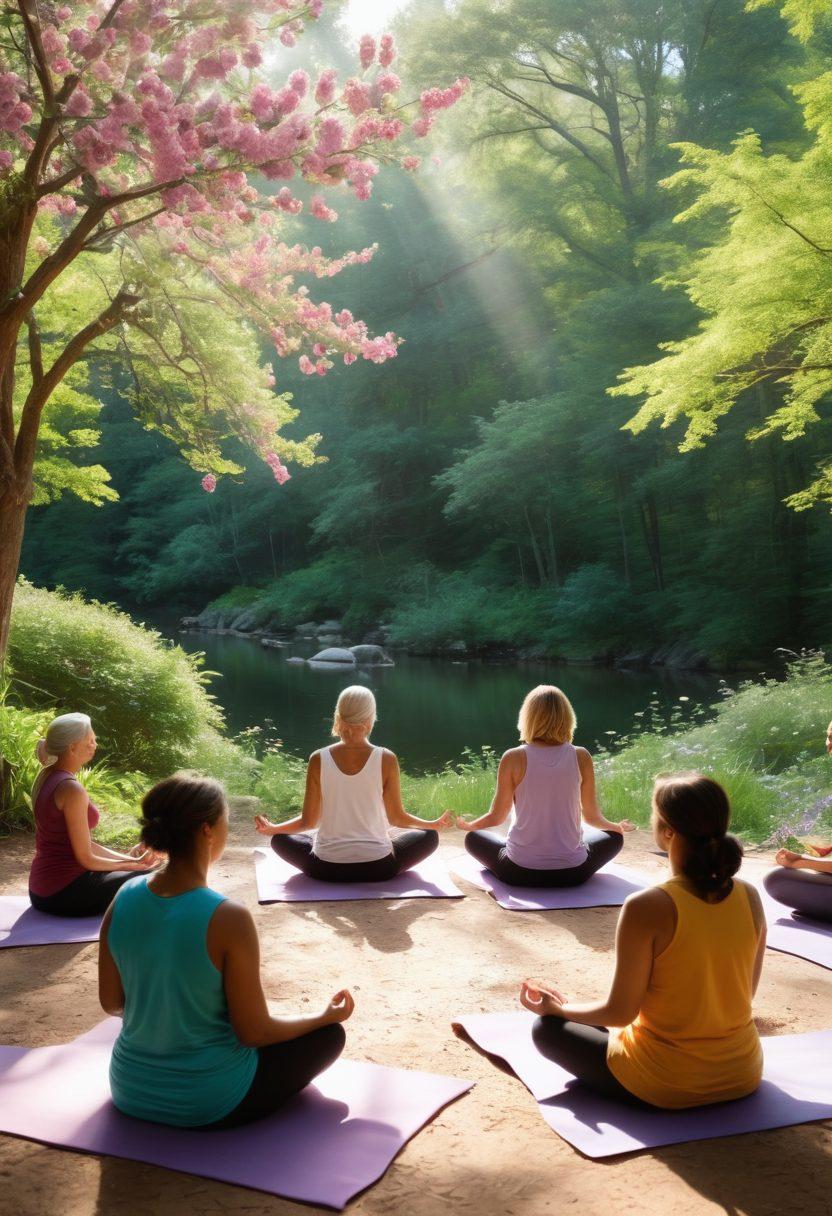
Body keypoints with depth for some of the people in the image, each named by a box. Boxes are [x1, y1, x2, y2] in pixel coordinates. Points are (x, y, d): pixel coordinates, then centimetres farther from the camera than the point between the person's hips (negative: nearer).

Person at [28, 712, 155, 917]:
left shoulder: (46, 776, 6)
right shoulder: (71, 789, -23)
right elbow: (86, 859, -18)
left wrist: (127, 858, 6)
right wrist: (133, 864, -5)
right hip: (64, 893, -9)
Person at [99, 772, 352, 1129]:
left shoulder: (124, 898, -10)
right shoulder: (228, 919, -27)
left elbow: (111, 1003, 1)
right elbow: (253, 1032, -18)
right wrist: (327, 1015, -1)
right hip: (208, 1105, -6)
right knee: (330, 1034, 14)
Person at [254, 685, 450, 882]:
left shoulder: (318, 760, -9)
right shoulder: (386, 760, -11)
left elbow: (308, 821, -3)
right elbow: (396, 817, -3)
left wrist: (271, 828, 16)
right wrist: (434, 824, 15)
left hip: (326, 868, 0)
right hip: (378, 868, 0)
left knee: (280, 840, 27)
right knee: (429, 836, 22)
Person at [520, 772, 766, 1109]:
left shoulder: (647, 907, -26)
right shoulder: (750, 898, -10)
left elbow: (621, 1012, -18)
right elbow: (744, 992, 3)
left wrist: (559, 1008, 0)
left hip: (665, 1087, -6)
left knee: (547, 1028, 14)